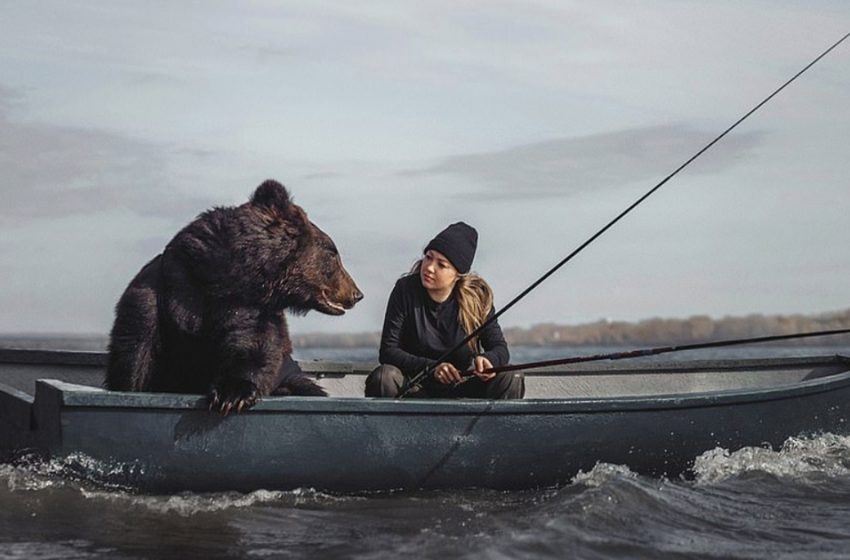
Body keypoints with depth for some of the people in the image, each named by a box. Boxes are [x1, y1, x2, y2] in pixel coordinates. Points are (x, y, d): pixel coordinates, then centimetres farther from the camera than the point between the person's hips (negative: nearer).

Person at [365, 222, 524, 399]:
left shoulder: (478, 296, -7)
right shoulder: (406, 290, -10)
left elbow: (500, 349, -5)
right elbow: (387, 351, -13)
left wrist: (486, 359, -31)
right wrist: (431, 368, -28)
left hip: (462, 388, 1)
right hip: (416, 388, -1)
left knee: (510, 380, -24)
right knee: (383, 377, -32)